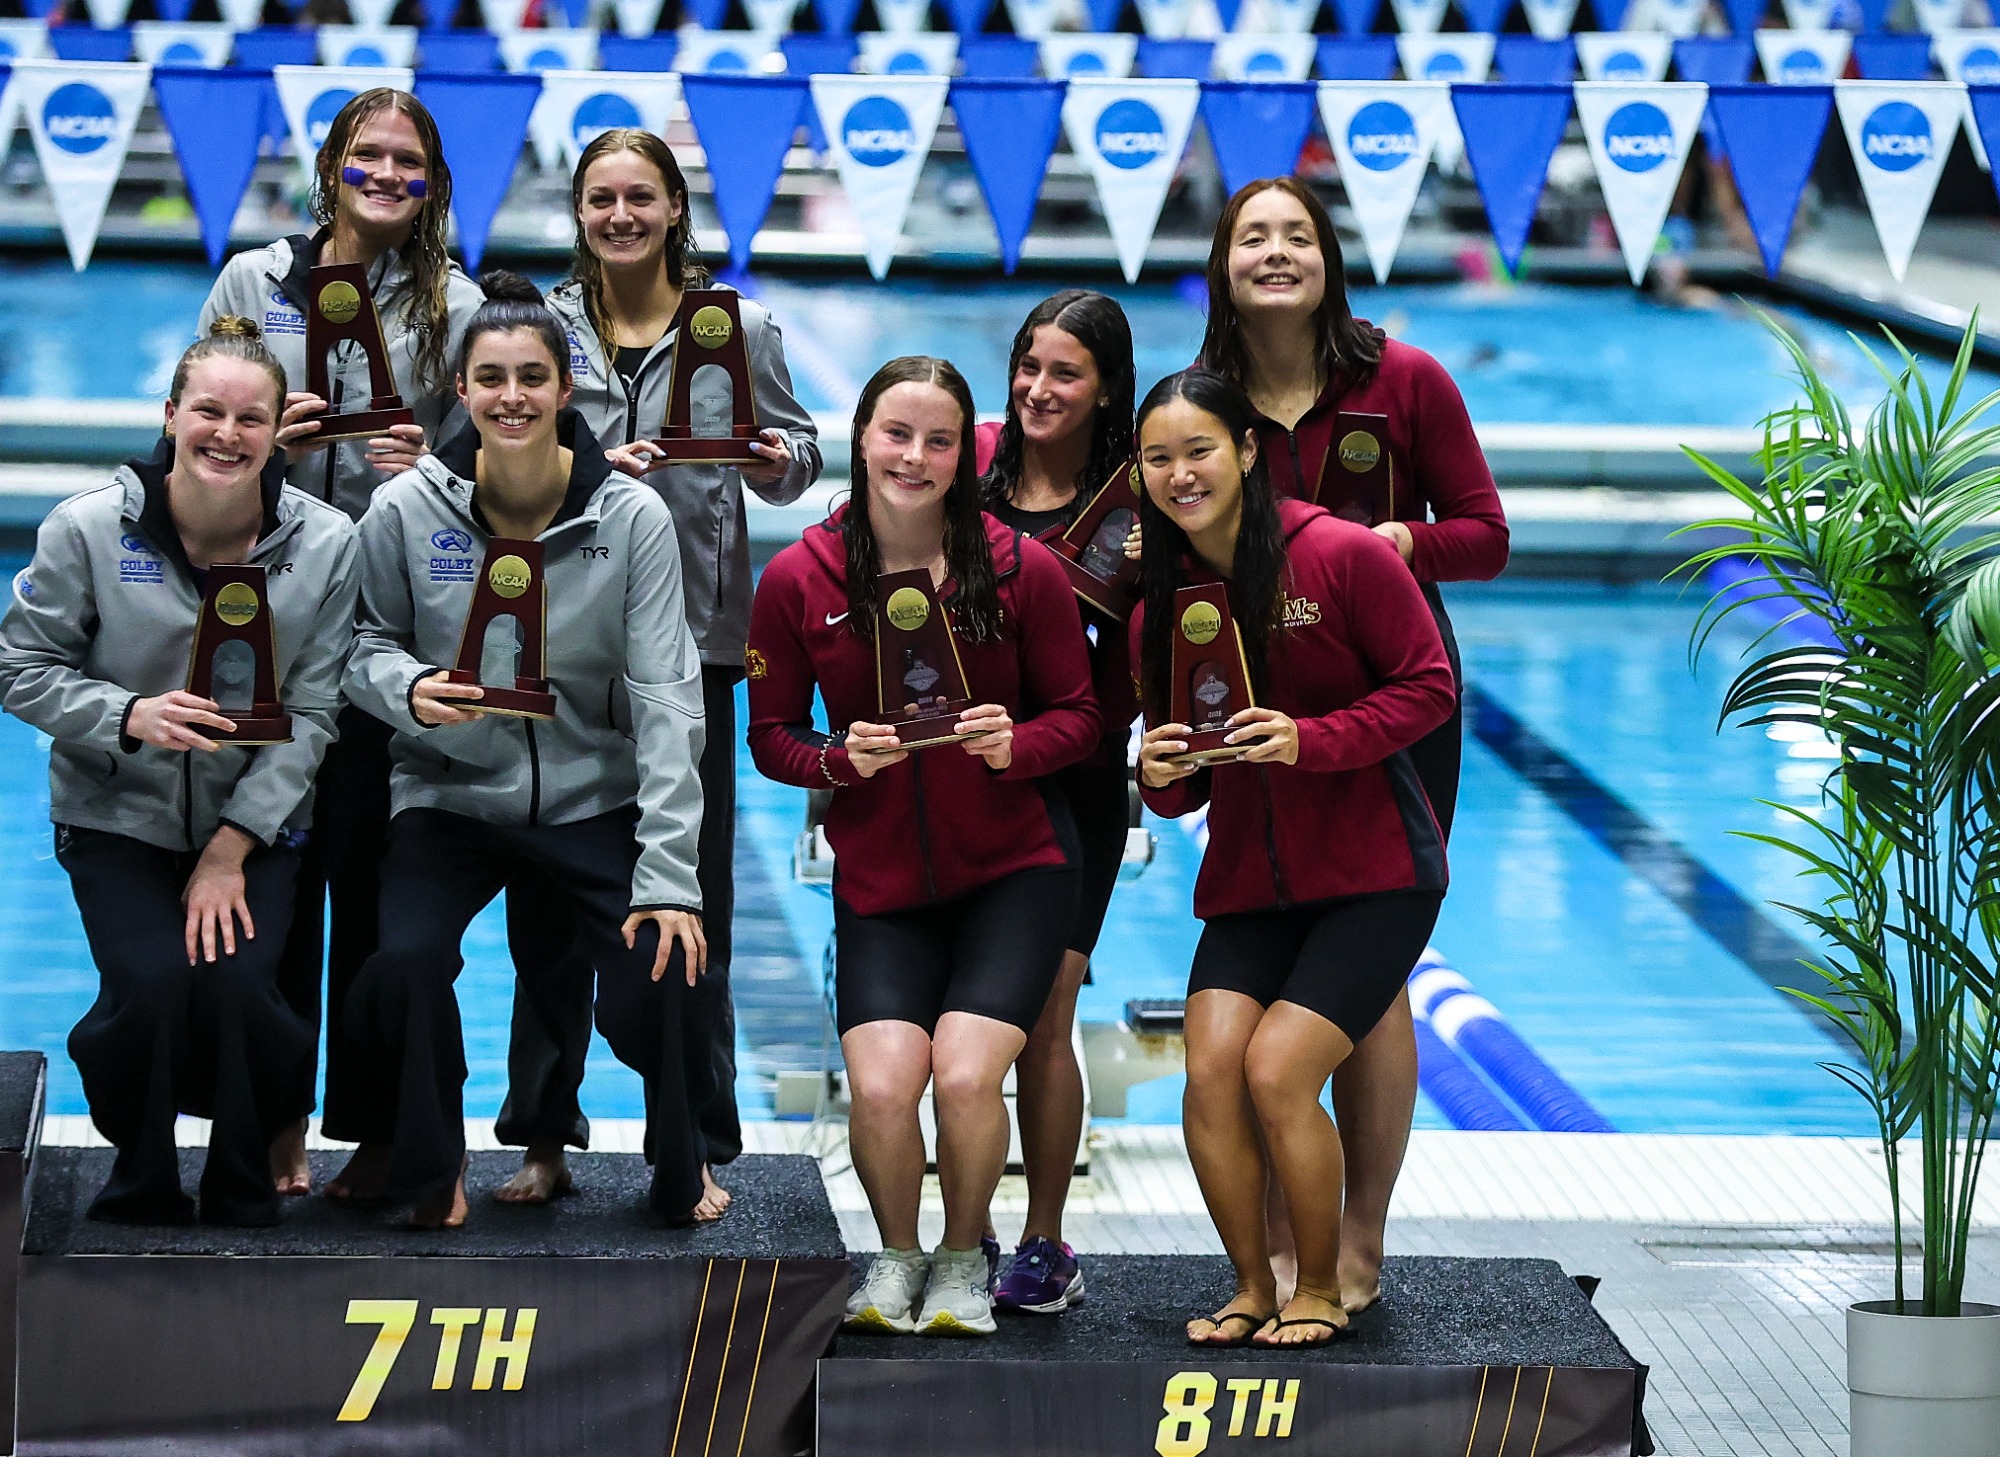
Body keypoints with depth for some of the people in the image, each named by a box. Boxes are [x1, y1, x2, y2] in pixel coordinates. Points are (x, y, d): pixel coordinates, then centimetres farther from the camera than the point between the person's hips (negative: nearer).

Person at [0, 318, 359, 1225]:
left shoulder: (325, 546, -8)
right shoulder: (89, 529, -10)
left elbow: (310, 714, -5)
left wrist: (232, 848, -11)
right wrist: (130, 716, -21)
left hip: (256, 823, 1)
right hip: (116, 817, -1)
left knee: (237, 987, -21)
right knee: (150, 984, -23)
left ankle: (246, 1192, 8)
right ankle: (141, 1185, 6)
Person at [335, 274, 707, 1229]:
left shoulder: (632, 517, -10)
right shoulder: (407, 511, -8)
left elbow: (665, 698, -11)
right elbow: (368, 646, 6)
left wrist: (668, 874, -17)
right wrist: (409, 689, -19)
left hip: (595, 798, 0)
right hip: (450, 794, 0)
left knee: (658, 970, -20)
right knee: (406, 960, -25)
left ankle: (679, 1170, 13)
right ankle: (425, 1156, 7)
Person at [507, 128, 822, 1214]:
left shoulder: (739, 330, 5)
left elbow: (792, 455, 12)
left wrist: (781, 463, -10)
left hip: (692, 638, -1)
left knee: (690, 901, 1)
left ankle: (699, 1150, 10)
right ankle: (542, 1135, 16)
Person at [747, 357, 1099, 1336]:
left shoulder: (1022, 570, -5)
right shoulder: (798, 578, -2)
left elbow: (1079, 715, 2)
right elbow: (771, 734, 5)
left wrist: (1016, 744, -19)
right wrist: (840, 758, -15)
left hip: (1012, 869, -1)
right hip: (879, 880, 1)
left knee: (966, 1075, -19)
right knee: (882, 1083, -19)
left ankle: (963, 1259, 11)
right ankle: (896, 1255, 13)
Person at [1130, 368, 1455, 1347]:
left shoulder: (1343, 557, -10)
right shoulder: (1161, 609, 7)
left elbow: (1427, 687, -10)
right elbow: (1180, 796, 14)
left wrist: (1310, 739, -22)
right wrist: (1159, 776, -11)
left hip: (1372, 871, -5)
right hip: (1246, 880, 5)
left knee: (1278, 1072, -16)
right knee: (1211, 1069, -12)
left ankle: (1321, 1292, 5)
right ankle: (1252, 1290, 7)